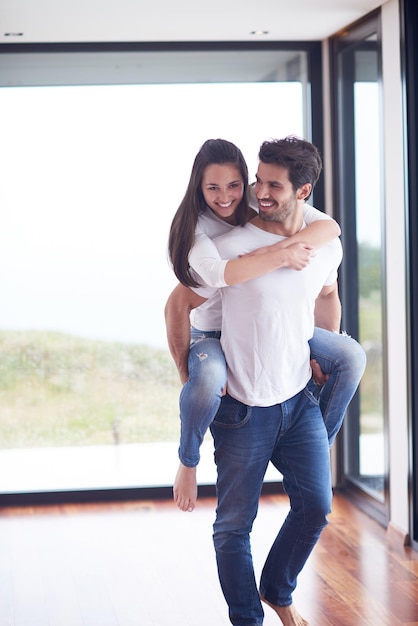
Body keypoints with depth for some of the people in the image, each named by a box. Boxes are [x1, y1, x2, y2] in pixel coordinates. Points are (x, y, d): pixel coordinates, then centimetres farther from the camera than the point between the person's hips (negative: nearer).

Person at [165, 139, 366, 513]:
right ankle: (188, 462, -11)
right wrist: (282, 258, -40)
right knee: (208, 378, -39)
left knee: (351, 356, -6)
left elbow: (330, 226, -19)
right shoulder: (195, 226, -18)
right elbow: (219, 273, -40)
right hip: (214, 334, -5)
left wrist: (284, 245, -36)